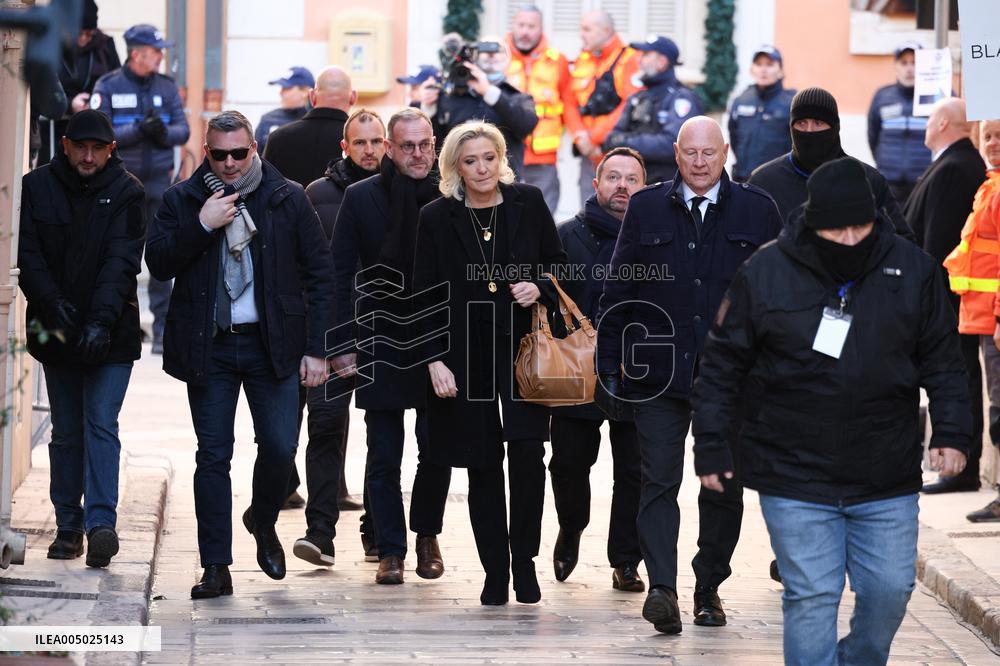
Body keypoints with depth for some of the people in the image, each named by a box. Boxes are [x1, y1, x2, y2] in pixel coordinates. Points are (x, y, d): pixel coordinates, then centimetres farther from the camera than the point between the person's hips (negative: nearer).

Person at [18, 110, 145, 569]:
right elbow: (28, 255, -2)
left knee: (101, 425, -10)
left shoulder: (125, 192, -5)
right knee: (66, 432, 9)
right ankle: (69, 527, 14)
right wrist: (52, 304, -18)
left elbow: (122, 260, -14)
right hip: (57, 332, 3)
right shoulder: (36, 187, 2)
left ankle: (101, 522, -15)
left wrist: (102, 320, -26)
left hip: (110, 336, -3)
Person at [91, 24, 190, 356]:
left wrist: (164, 132, -17)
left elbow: (183, 130, 5)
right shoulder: (108, 86, -2)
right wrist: (139, 131, -20)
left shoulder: (167, 87, 8)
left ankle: (162, 328, 1)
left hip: (158, 182, 2)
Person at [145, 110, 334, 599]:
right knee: (213, 456, 1)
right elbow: (158, 263, -4)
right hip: (209, 346, 0)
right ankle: (216, 569, 6)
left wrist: (316, 349, -1)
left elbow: (319, 275, 4)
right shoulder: (183, 200, 3)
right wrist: (201, 224, -17)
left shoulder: (287, 199, 1)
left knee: (279, 447, -3)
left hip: (272, 343, 0)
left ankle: (263, 522, 28)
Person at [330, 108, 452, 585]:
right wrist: (343, 345, -6)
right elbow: (341, 276, 0)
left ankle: (427, 532, 25)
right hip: (380, 347, 0)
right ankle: (390, 550, 12)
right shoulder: (361, 197, 0)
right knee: (384, 456, 3)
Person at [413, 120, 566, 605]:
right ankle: (495, 573, 11)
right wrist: (434, 360, -7)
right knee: (483, 466, 2)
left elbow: (558, 264, 14)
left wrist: (539, 287, -8)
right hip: (466, 355, 0)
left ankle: (524, 561, 0)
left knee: (527, 451, -15)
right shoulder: (437, 218, 1)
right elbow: (424, 295, 1)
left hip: (523, 346, 0)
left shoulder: (528, 204, 4)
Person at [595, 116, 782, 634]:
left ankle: (709, 587, 20)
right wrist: (616, 357, 2)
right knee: (658, 481, -7)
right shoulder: (647, 208, 5)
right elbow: (618, 288, 8)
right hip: (659, 372, 0)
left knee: (724, 487, 7)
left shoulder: (757, 210, 5)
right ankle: (661, 588, -12)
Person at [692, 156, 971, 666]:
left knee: (889, 591, 5)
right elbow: (723, 366, 2)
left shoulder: (913, 271, 0)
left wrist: (951, 432, -3)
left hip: (887, 482, 2)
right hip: (795, 482, -2)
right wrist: (711, 447, 1)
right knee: (811, 598, -2)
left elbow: (942, 361, 8)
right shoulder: (764, 275, -4)